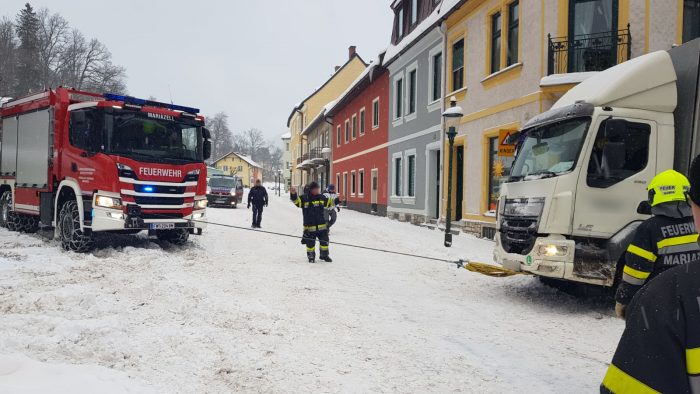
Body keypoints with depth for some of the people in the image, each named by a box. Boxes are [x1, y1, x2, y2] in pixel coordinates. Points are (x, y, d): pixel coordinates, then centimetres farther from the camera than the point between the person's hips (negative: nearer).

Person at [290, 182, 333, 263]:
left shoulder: (321, 197, 5)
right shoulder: (304, 198, -9)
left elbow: (329, 202, 21)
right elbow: (296, 201, -23)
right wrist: (293, 194, -41)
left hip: (322, 225, 4)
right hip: (309, 226, -4)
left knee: (324, 241, 12)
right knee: (310, 243, 6)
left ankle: (325, 255, 31)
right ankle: (311, 257, 25)